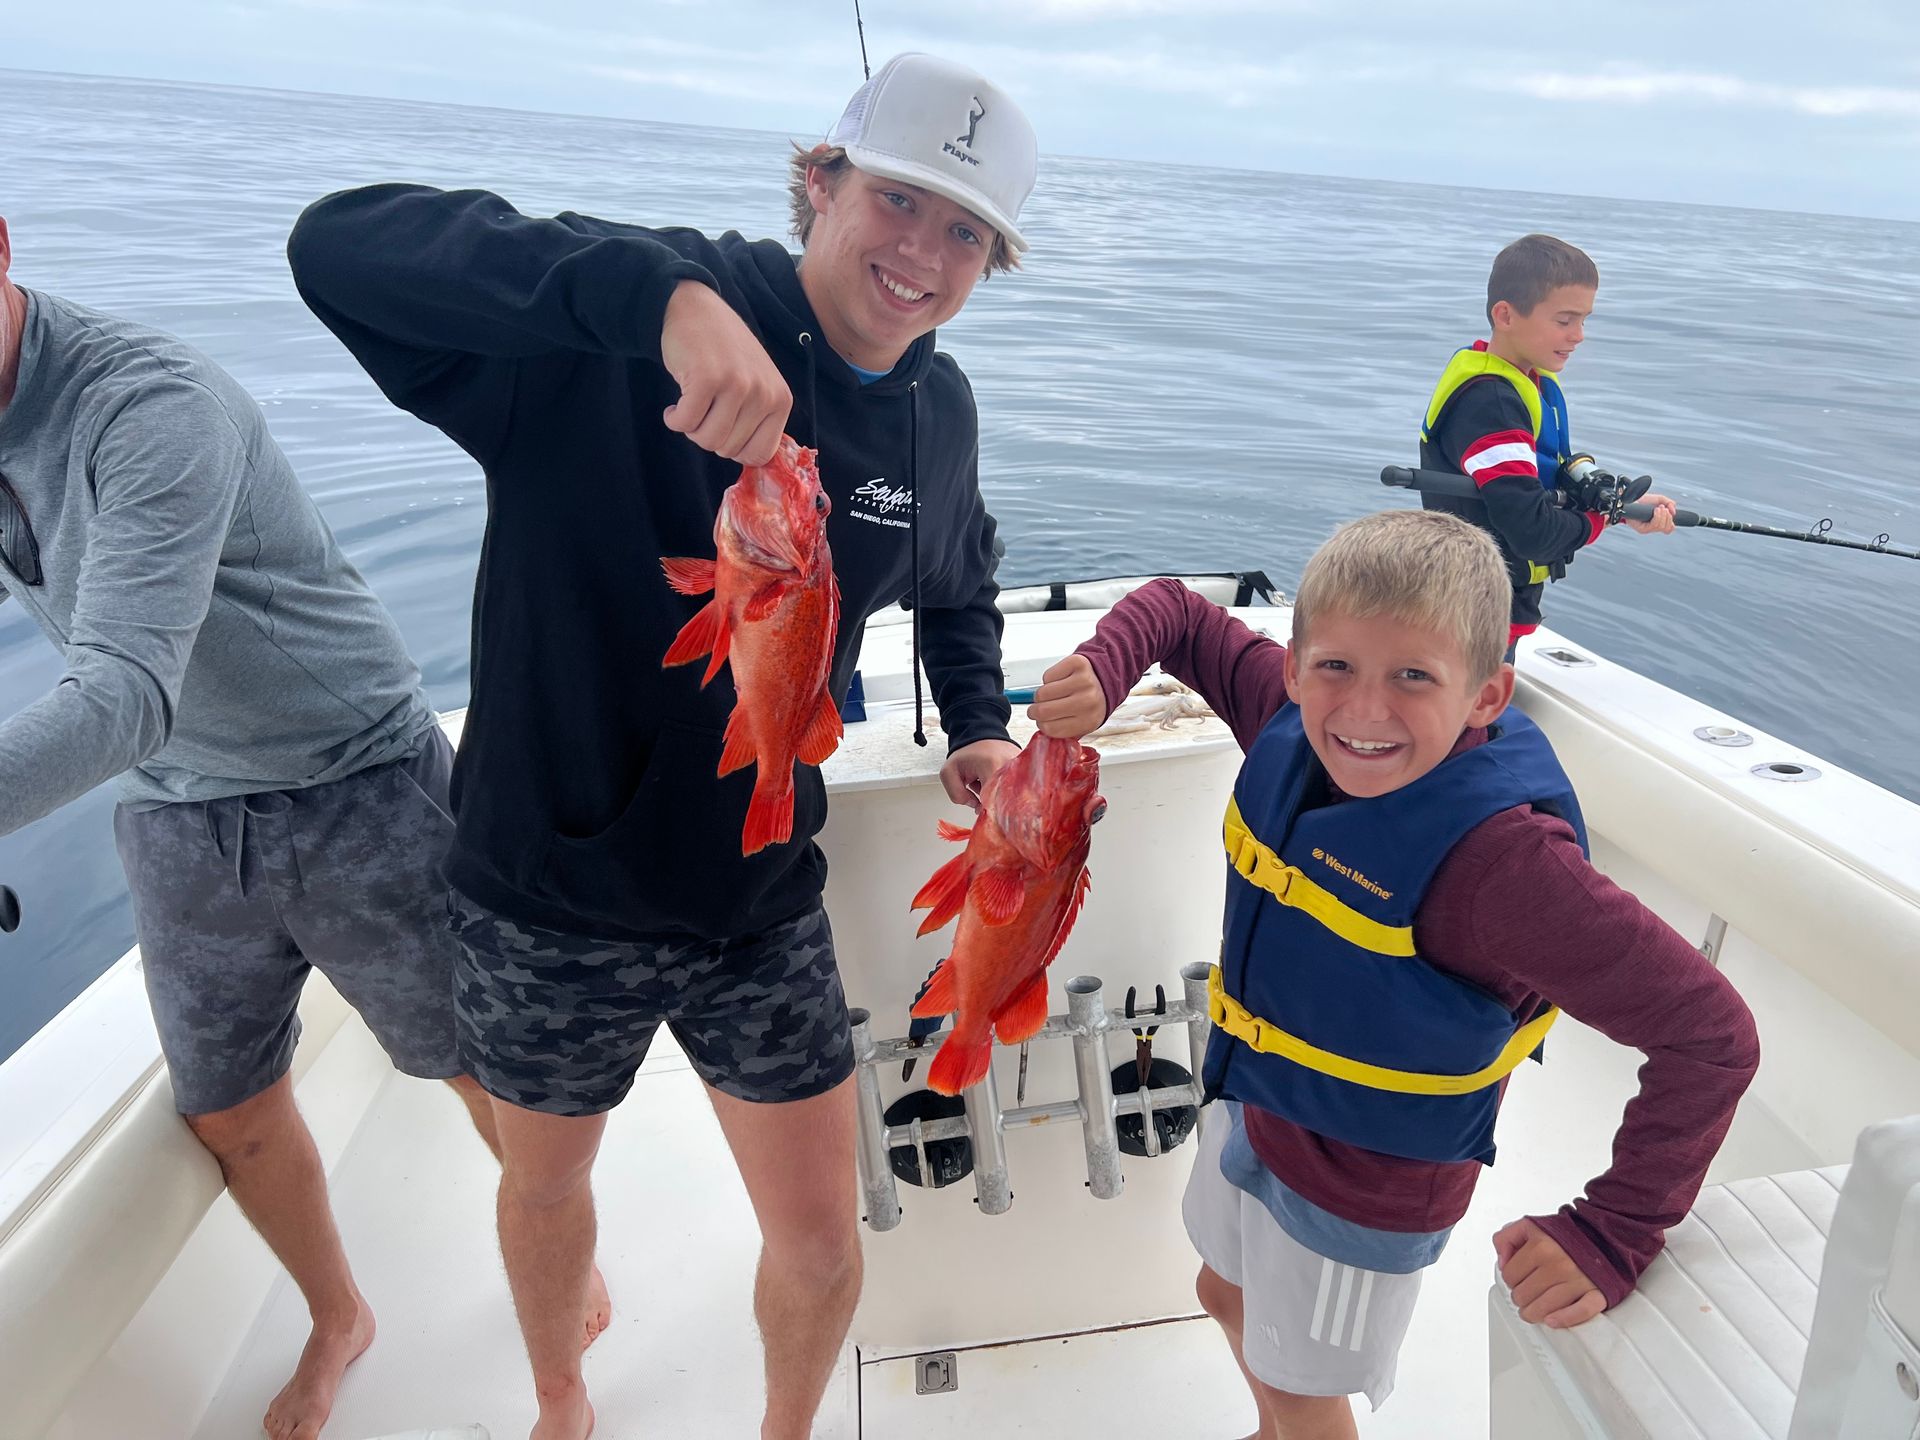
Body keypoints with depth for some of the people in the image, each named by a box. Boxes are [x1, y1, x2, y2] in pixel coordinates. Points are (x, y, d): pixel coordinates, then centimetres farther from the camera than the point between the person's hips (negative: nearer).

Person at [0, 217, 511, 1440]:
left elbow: (125, 696, -36)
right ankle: (337, 1322, 46)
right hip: (178, 823, 7)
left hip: (356, 787, -6)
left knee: (484, 1068, 11)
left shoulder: (150, 407, -26)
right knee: (233, 1121, 18)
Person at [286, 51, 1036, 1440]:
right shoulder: (617, 333, -19)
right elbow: (342, 241, -33)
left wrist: (980, 727, 1)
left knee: (822, 1250, 12)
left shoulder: (937, 413, -1)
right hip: (554, 892, -2)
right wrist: (658, 294, -45)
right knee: (547, 1182, 25)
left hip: (763, 900, 3)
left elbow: (956, 586, 18)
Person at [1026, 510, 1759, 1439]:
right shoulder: (1292, 723, -18)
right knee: (1229, 1294, 33)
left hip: (1363, 1182, -7)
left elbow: (1710, 1034, -32)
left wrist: (1612, 1238, -30)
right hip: (1250, 1103, 7)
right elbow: (1179, 614, -4)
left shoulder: (1498, 856, -37)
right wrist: (1103, 671, -23)